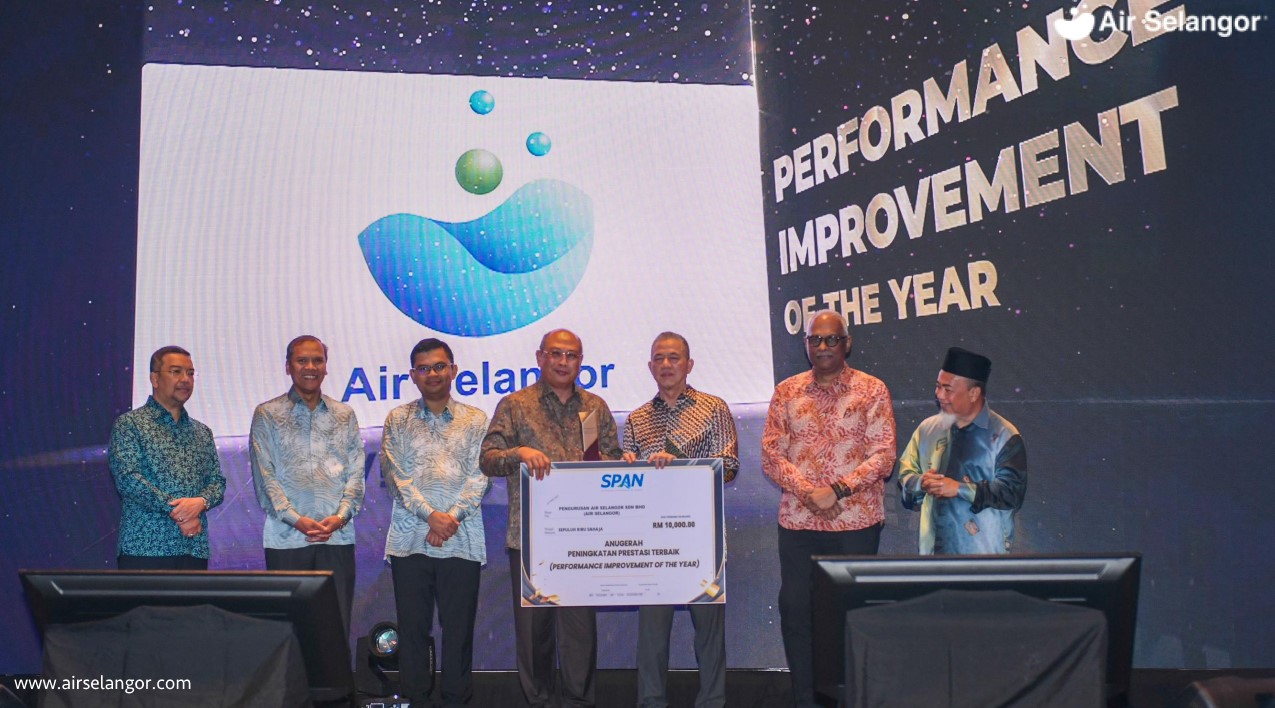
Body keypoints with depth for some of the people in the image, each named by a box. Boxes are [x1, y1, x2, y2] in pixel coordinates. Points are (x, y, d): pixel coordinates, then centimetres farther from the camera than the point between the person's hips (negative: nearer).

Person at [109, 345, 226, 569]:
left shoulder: (202, 432, 19)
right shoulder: (129, 423, 2)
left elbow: (218, 482, 12)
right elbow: (127, 478, -10)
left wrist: (201, 501, -11)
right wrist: (178, 513, -14)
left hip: (195, 550, 5)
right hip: (145, 549, -5)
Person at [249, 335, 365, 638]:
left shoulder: (344, 415, 13)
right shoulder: (267, 415, 6)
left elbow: (356, 472, 7)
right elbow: (264, 476, -1)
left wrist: (341, 516, -9)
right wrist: (296, 520, -12)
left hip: (338, 537, 2)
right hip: (286, 539, -1)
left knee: (337, 625, 3)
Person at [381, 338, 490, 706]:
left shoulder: (475, 420, 7)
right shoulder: (397, 420, 9)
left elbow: (479, 478, 0)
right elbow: (394, 475, -1)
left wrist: (451, 518, -12)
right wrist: (430, 515, -12)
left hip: (461, 541, -1)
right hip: (410, 540, 1)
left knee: (458, 627, 4)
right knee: (412, 627, 6)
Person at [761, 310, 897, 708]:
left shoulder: (872, 390, 1)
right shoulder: (786, 392, 8)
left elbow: (883, 455, -5)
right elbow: (771, 455, 3)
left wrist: (837, 491, -16)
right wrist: (809, 492, -12)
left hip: (856, 522, -2)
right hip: (797, 522, 2)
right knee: (794, 611, 4)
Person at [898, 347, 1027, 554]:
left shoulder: (1004, 435, -6)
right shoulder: (928, 428, 9)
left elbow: (1012, 492, -12)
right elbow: (905, 474, 13)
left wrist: (960, 488, -18)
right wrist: (921, 483, -10)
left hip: (984, 552, -4)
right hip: (934, 547, 4)